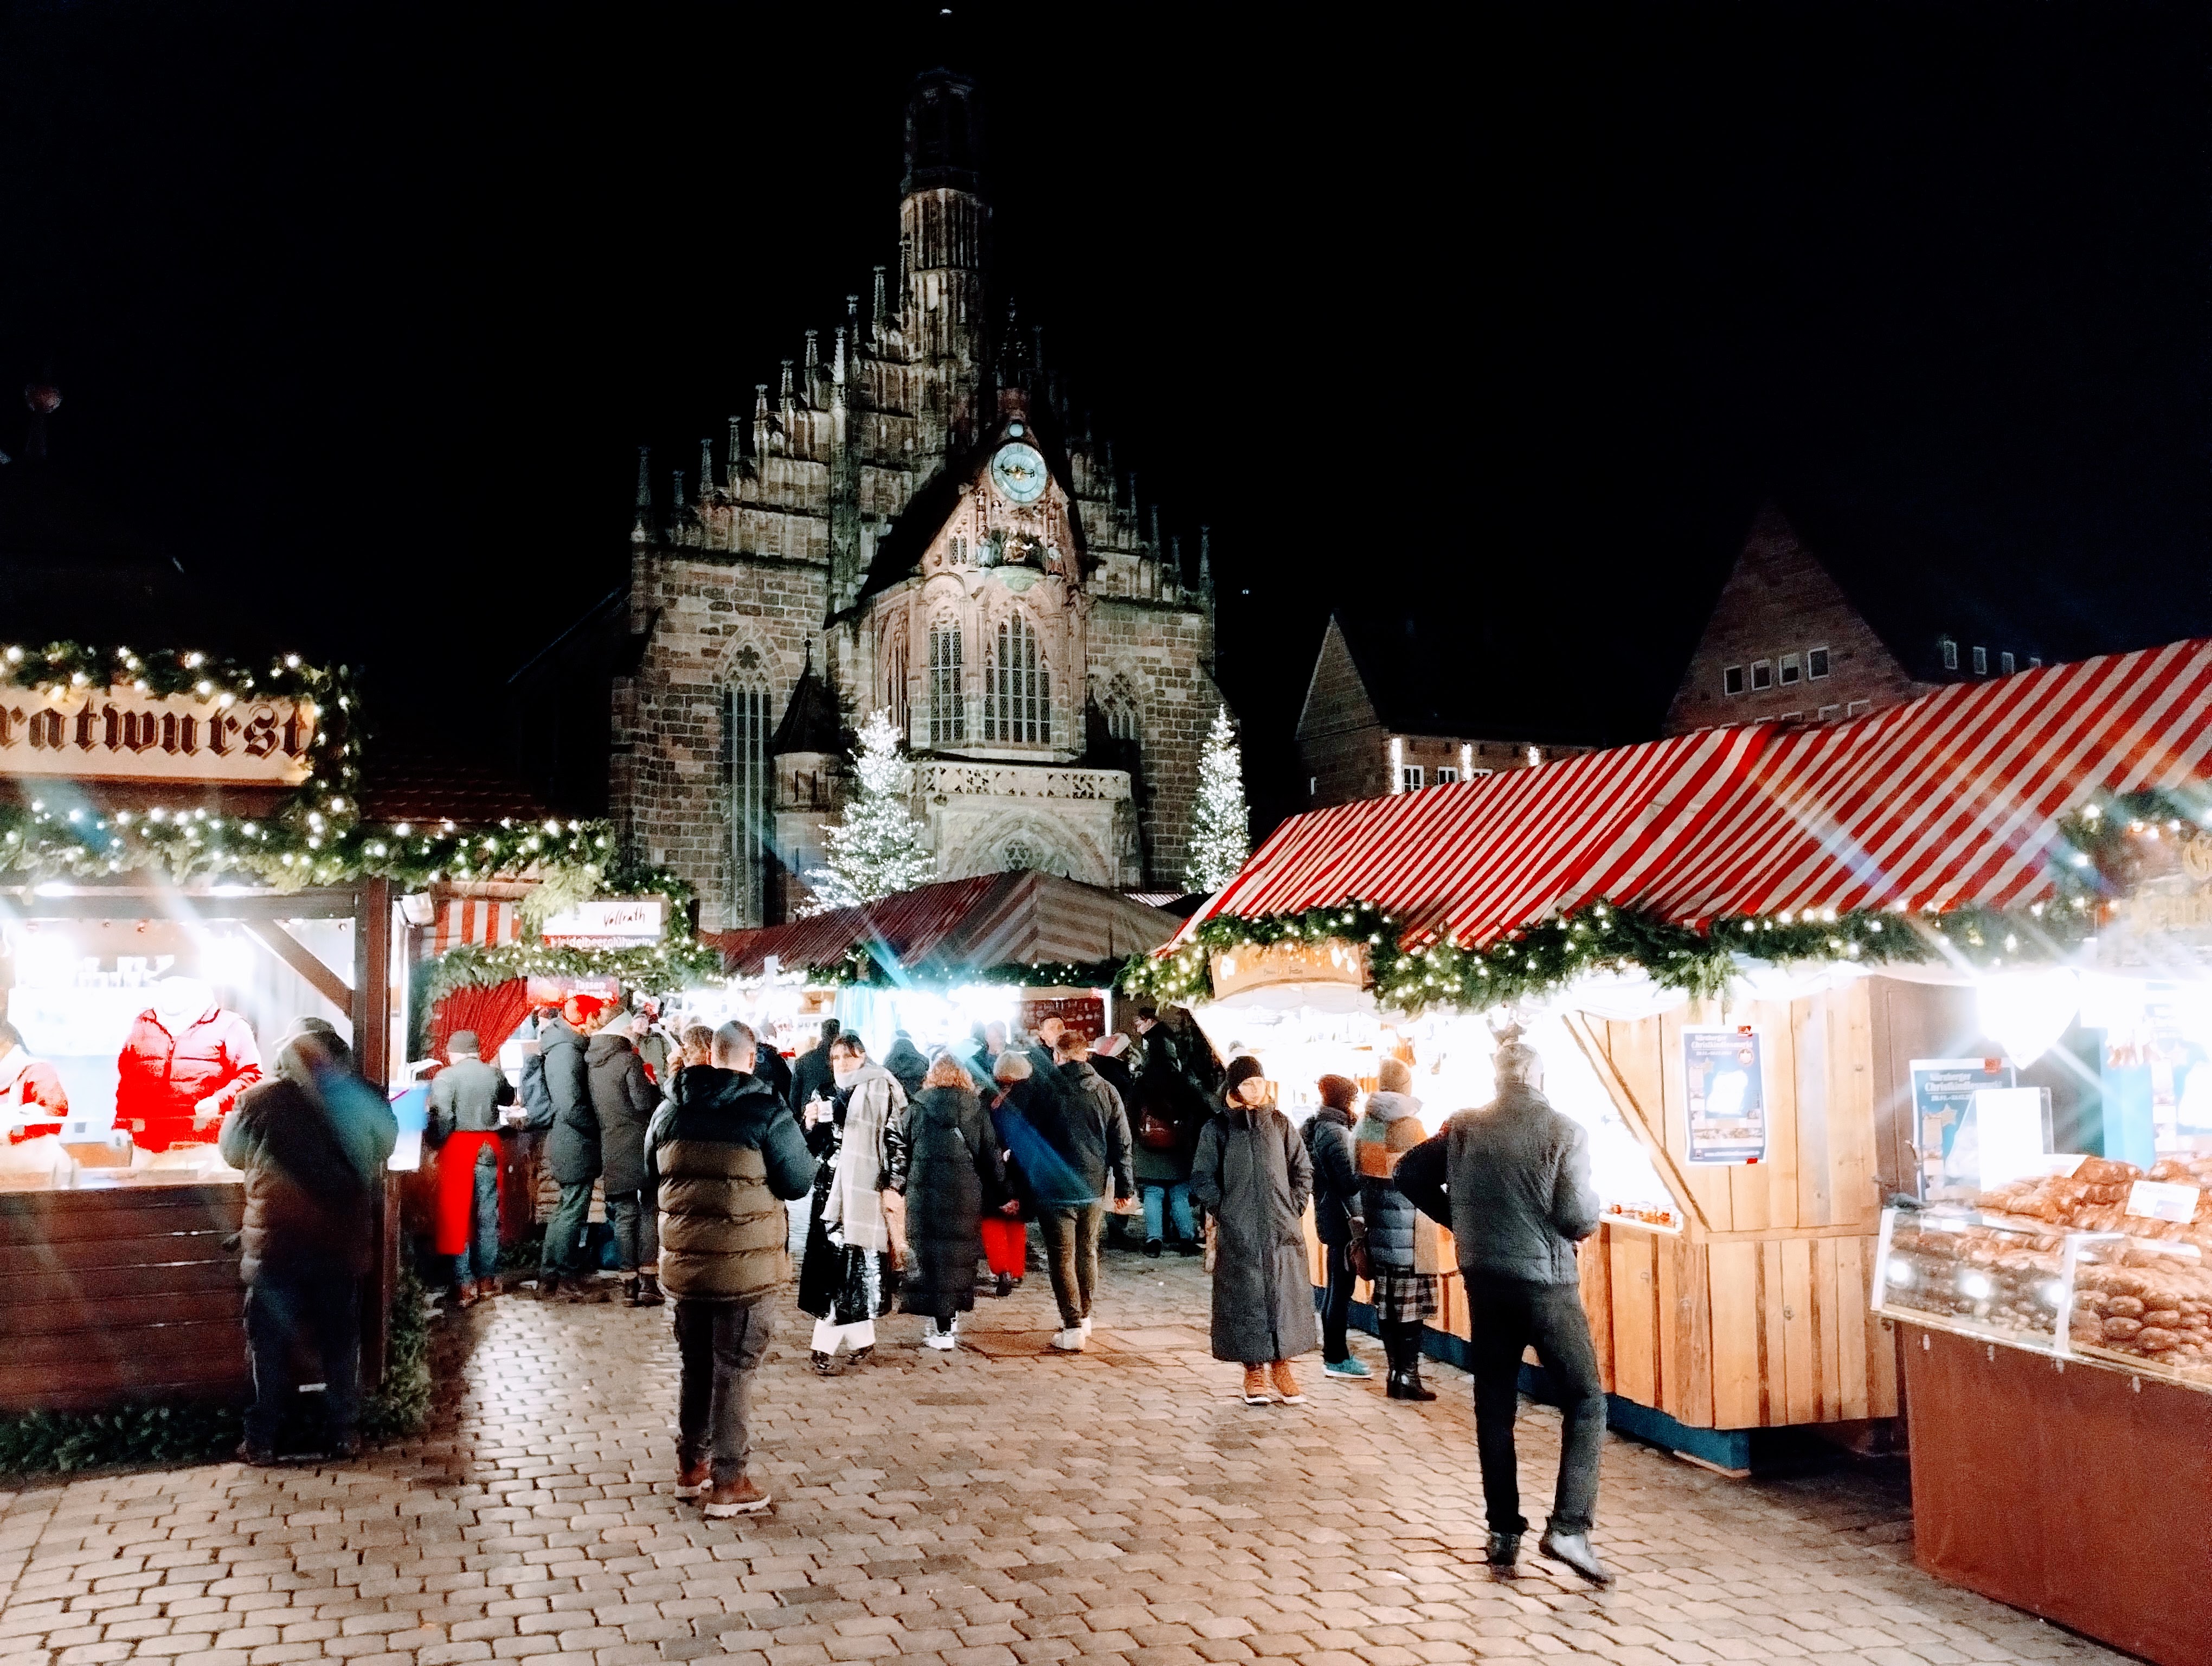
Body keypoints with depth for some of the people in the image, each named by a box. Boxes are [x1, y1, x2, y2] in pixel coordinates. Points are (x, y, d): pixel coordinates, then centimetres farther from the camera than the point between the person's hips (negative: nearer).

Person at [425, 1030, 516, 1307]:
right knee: (488, 1215, 11)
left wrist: (434, 1143, -2)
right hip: (488, 1146, 4)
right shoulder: (493, 1073, 3)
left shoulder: (445, 1077, -9)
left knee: (458, 1214, 3)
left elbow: (442, 1119, -17)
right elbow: (508, 1098, 23)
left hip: (459, 1146, -3)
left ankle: (465, 1285, 1)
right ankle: (488, 1279, 17)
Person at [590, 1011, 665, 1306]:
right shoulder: (629, 1060, -12)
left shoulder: (592, 1063, 9)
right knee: (649, 1211, 2)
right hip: (638, 1146, -5)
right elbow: (644, 1101, -17)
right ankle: (648, 1281, -2)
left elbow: (591, 1106, 18)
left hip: (610, 1150, 5)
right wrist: (655, 1087, 3)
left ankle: (630, 1283, 8)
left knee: (624, 1215, 8)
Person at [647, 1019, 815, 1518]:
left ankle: (691, 1466, 32)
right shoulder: (768, 1113, -13)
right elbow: (799, 1182, -9)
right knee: (733, 1371, 5)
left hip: (684, 1264, 5)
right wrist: (806, 1145, 9)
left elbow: (652, 1182, 14)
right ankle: (727, 1484, 11)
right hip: (747, 1266, -5)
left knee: (695, 1365, 20)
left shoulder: (669, 1111, 2)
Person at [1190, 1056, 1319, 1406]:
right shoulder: (1217, 1129, 1)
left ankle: (1281, 1367, 12)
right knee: (1245, 1298, 1)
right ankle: (1254, 1371, 11)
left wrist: (1295, 1209, 4)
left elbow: (1303, 1169, 11)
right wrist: (1224, 1211, -4)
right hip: (1238, 1234, -2)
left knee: (1286, 1295, 1)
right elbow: (1202, 1179, 2)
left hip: (1282, 1231, 2)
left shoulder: (1280, 1124, 7)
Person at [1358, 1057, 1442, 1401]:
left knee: (1386, 1302, 11)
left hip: (1378, 1228, 6)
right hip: (1409, 1230, -6)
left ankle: (1396, 1372, 18)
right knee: (1410, 1304, 0)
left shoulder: (1364, 1125, 5)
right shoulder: (1410, 1126, -14)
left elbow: (1358, 1176, 9)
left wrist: (1363, 1218, 15)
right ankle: (1408, 1377, 3)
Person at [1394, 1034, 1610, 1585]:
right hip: (1546, 1281, -4)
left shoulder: (1465, 1126, 1)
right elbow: (1577, 1216, -17)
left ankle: (1503, 1532, 18)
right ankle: (1569, 1527, -4)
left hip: (1484, 1279, 4)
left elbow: (1410, 1174, 4)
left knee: (1494, 1406, 13)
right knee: (1586, 1400, 7)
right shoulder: (1563, 1130, -11)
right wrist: (1592, 1213, 6)